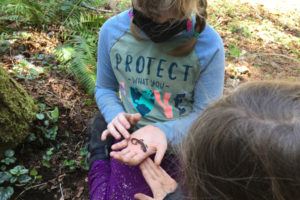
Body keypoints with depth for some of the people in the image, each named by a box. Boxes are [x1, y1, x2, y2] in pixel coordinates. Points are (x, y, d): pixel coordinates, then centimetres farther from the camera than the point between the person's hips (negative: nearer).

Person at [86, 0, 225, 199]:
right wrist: (116, 115, -15)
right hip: (132, 135, 1)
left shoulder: (208, 44, -16)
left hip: (182, 139, 0)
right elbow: (105, 89, 5)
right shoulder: (112, 30, -8)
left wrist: (163, 131, -27)